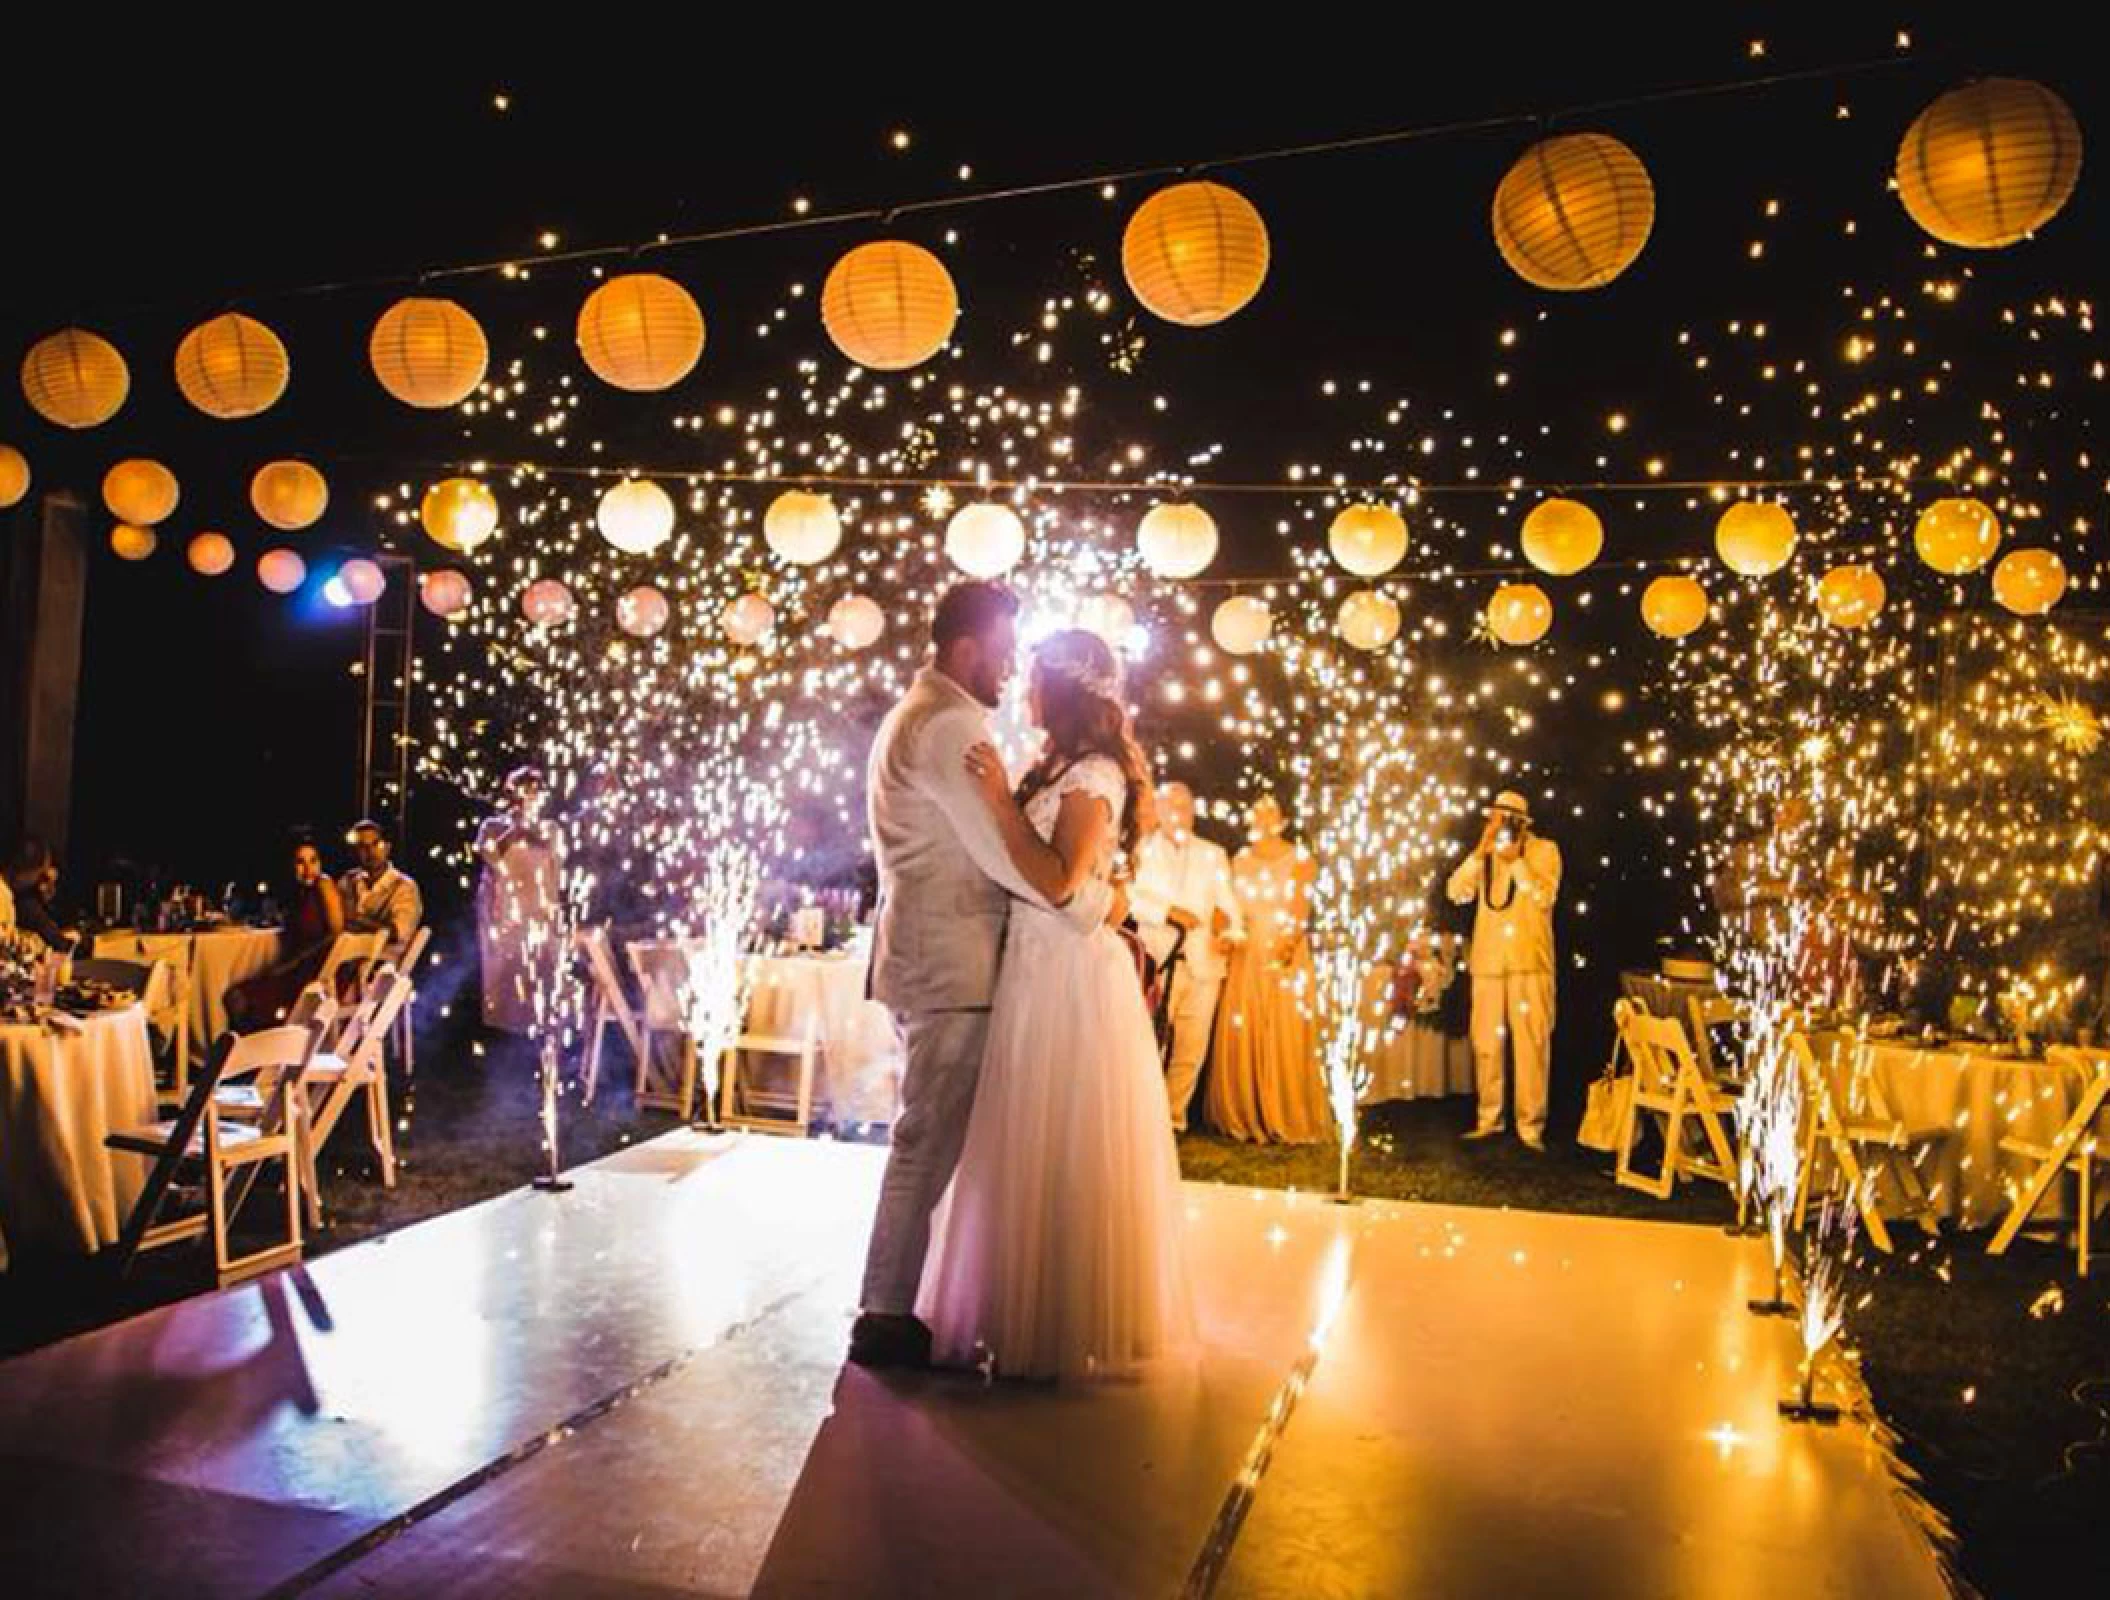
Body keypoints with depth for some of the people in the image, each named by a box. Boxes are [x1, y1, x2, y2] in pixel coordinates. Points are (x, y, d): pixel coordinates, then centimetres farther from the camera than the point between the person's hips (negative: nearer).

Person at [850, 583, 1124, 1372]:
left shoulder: (917, 715, 20)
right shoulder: (948, 725, -15)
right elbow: (1002, 852, -19)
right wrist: (1098, 901, -9)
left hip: (925, 954, 11)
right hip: (949, 961, -11)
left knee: (931, 1138, 17)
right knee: (931, 1141, -5)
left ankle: (895, 1302, 25)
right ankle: (887, 1315, 3)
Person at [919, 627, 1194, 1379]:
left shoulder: (1092, 775, -13)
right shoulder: (1063, 768, 14)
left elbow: (1059, 881, -24)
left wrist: (1000, 800, -21)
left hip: (1068, 978, -10)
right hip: (1040, 973, 10)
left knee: (1060, 1154, -1)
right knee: (1042, 1151, 16)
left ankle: (1070, 1325, 12)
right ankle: (1037, 1309, 29)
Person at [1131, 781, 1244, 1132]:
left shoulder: (1213, 854, 18)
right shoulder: (1143, 850, 10)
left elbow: (1227, 900, 7)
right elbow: (1130, 896, -4)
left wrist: (1231, 933, -12)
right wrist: (1169, 912, -16)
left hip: (1203, 964, 3)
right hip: (1158, 961, -2)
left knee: (1191, 1050, 2)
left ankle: (1173, 1117, 14)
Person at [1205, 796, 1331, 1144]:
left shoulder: (1300, 860, 0)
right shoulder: (1240, 860, 11)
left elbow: (1302, 910, -11)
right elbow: (1233, 906, 6)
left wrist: (1290, 941, -29)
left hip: (1287, 955, -3)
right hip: (1247, 956, 3)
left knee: (1287, 1038, -4)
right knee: (1242, 1037, 2)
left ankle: (1288, 1118, 3)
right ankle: (1245, 1116, 10)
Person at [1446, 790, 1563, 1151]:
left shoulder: (1544, 850, 3)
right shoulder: (1484, 854, 12)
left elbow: (1544, 897, -12)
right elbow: (1457, 892, -3)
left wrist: (1516, 860, -14)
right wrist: (1481, 850, -10)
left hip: (1529, 961, -3)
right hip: (1488, 960, 4)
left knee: (1530, 1045, -5)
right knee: (1485, 1043, 7)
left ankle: (1531, 1126, 0)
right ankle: (1489, 1119, 18)